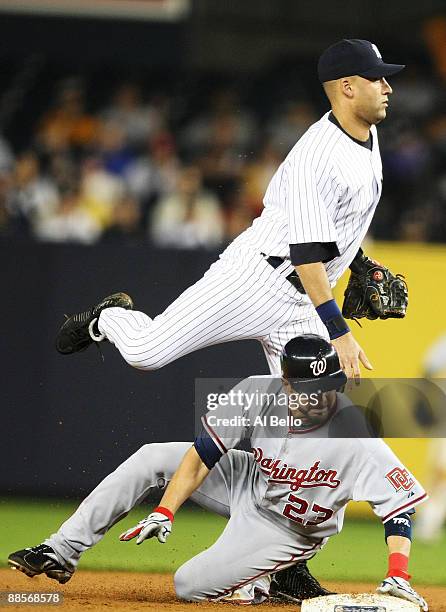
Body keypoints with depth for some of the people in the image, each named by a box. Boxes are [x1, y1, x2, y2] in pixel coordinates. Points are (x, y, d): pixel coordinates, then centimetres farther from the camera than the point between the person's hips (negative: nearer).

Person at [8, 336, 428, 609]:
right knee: (152, 459, -8)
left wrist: (397, 577, -45)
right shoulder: (257, 395, -23)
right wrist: (164, 514, -24)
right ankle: (61, 553, -4)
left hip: (286, 531, -5)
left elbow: (401, 503, -33)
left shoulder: (356, 437, -34)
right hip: (250, 483, 5)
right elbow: (201, 456, -16)